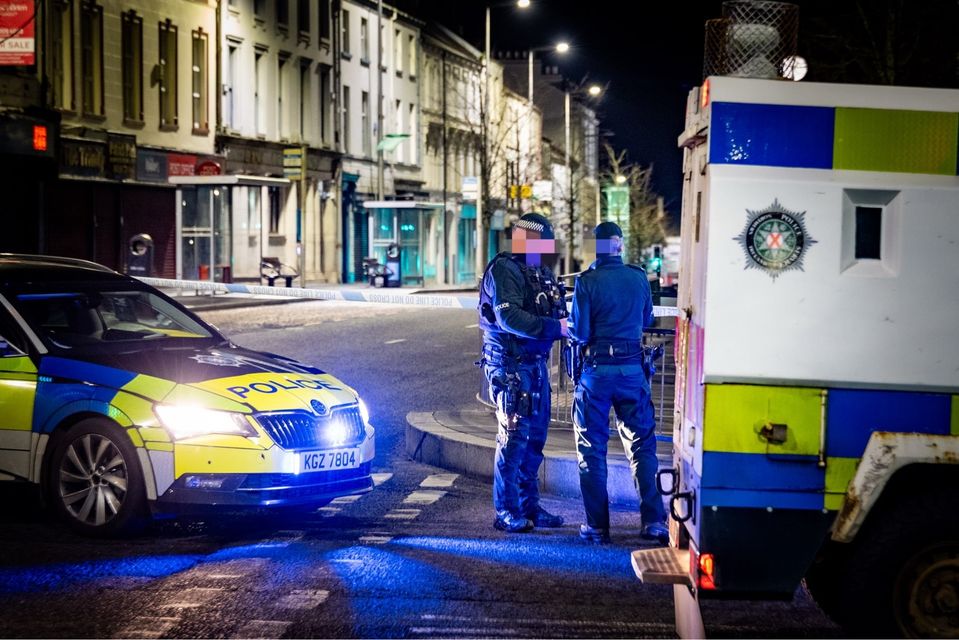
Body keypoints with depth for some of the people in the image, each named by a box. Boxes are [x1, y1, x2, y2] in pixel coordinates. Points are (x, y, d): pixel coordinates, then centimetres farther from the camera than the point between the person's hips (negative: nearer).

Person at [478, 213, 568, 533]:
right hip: (510, 365, -9)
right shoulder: (504, 270, -13)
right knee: (514, 436, -7)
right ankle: (507, 512, -1)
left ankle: (529, 507, 22)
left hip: (536, 363, 9)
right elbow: (509, 318, -24)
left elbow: (553, 314, 15)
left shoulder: (541, 273, 15)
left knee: (535, 437, 12)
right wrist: (556, 326, -26)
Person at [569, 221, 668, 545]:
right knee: (642, 445, 8)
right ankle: (654, 521, -1)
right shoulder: (639, 278, 2)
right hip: (632, 369, 3)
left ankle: (597, 526, 7)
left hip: (596, 371, -3)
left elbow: (579, 333, -11)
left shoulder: (587, 282, -10)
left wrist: (568, 325, 9)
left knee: (592, 450, 7)